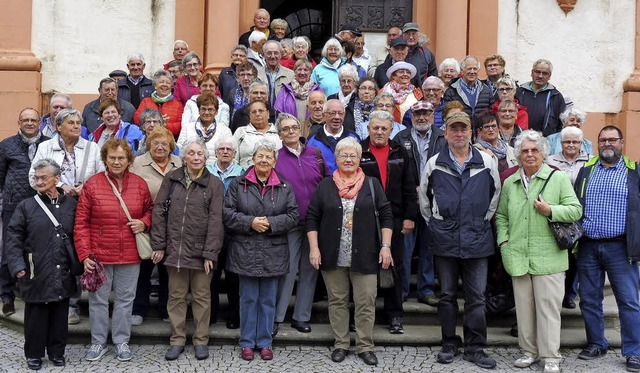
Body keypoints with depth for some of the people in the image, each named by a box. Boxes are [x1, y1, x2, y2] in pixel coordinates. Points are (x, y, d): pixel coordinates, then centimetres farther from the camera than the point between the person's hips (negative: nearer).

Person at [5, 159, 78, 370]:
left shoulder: (71, 205, 4)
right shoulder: (26, 206, -1)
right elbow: (13, 239, -3)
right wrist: (18, 266, -13)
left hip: (63, 275, 2)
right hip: (36, 274, -1)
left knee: (60, 316, 12)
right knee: (36, 316, 7)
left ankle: (57, 351, 28)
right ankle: (34, 354, 23)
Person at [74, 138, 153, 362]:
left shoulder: (140, 184, 1)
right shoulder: (92, 184, -6)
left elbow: (150, 209, 16)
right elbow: (81, 222, -4)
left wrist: (144, 223, -7)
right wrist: (85, 254, -9)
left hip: (130, 255, 2)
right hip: (100, 254, -1)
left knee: (125, 299, 11)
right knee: (98, 299, 10)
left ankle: (121, 341, 25)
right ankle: (98, 342, 25)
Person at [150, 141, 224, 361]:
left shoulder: (214, 184, -1)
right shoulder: (171, 179, 5)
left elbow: (216, 220, -7)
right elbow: (159, 211, 3)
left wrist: (210, 253, -12)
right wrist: (158, 245, -3)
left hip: (201, 251, -2)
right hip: (175, 249, 2)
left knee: (201, 297, 7)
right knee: (176, 296, 9)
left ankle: (201, 340, 18)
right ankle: (177, 340, 20)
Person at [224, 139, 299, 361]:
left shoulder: (285, 187, 5)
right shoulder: (238, 184, 2)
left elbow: (293, 216, -2)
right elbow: (227, 212, -4)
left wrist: (271, 223, -16)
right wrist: (250, 222, -17)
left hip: (273, 253, 1)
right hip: (246, 252, -1)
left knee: (268, 299, 9)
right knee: (248, 298, 7)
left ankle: (265, 342, 20)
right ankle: (247, 342, 18)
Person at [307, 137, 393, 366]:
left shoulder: (372, 185, 5)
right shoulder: (325, 186, 5)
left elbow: (386, 216, 5)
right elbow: (312, 218, 5)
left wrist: (386, 246, -4)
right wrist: (314, 248, -4)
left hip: (364, 256, 0)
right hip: (332, 257, 1)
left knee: (366, 303, 1)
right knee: (337, 301, 9)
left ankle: (365, 347, 13)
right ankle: (340, 344, 21)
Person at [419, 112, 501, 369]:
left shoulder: (487, 162, 1)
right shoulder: (434, 164, 3)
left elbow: (495, 193, 13)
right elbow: (423, 196, 15)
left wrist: (484, 220, 10)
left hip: (477, 239, 0)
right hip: (445, 239, 0)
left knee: (476, 297, 3)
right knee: (447, 295, 9)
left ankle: (475, 348, 13)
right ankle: (449, 344, 21)